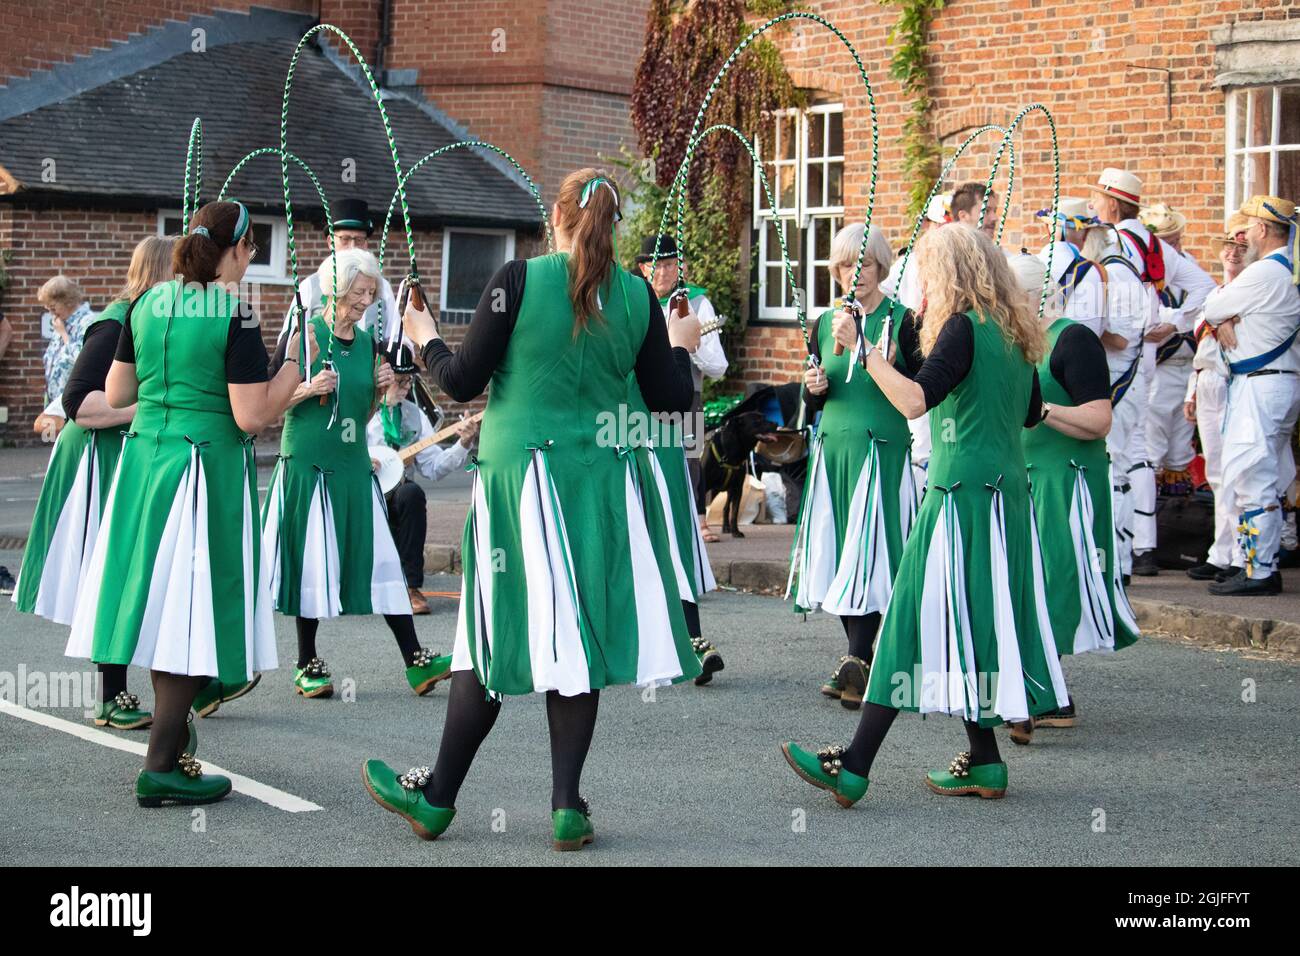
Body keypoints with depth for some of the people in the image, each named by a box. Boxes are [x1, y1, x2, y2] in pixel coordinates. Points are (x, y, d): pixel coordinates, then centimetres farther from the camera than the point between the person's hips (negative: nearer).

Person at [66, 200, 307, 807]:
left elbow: (114, 395, 13)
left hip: (144, 456, 7)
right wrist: (297, 364, -6)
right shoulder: (234, 314, -13)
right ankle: (161, 768, -4)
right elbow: (251, 417, -16)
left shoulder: (147, 305, 6)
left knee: (164, 602, 16)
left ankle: (172, 732, 29)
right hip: (208, 467, -7)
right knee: (191, 613, -3)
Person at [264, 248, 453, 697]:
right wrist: (309, 389, -19)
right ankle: (308, 666, 12)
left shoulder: (368, 343, 11)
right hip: (307, 462, -5)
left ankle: (415, 661, -1)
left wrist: (380, 389, -1)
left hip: (353, 464, 5)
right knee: (311, 561, -1)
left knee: (381, 557, 0)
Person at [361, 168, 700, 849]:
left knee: (494, 636, 5)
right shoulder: (636, 295, 1)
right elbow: (671, 399, 5)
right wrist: (680, 346, 25)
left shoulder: (520, 280, -7)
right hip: (603, 482, 3)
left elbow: (462, 382, -6)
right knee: (576, 640, 7)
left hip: (521, 473, -2)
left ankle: (437, 800, 17)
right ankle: (567, 807, 7)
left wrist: (425, 338, 14)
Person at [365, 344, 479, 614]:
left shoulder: (414, 415, 9)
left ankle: (411, 586, -24)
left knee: (411, 493, -31)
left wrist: (462, 445, -12)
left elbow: (434, 467, 2)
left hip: (394, 497, 3)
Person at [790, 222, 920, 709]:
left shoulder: (901, 320, -2)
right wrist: (815, 388, -3)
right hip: (834, 447, 5)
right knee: (839, 556, 4)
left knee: (870, 555, -11)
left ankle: (857, 661, -13)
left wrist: (880, 359, -19)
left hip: (884, 450, -5)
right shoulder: (825, 324, 12)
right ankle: (859, 660, 12)